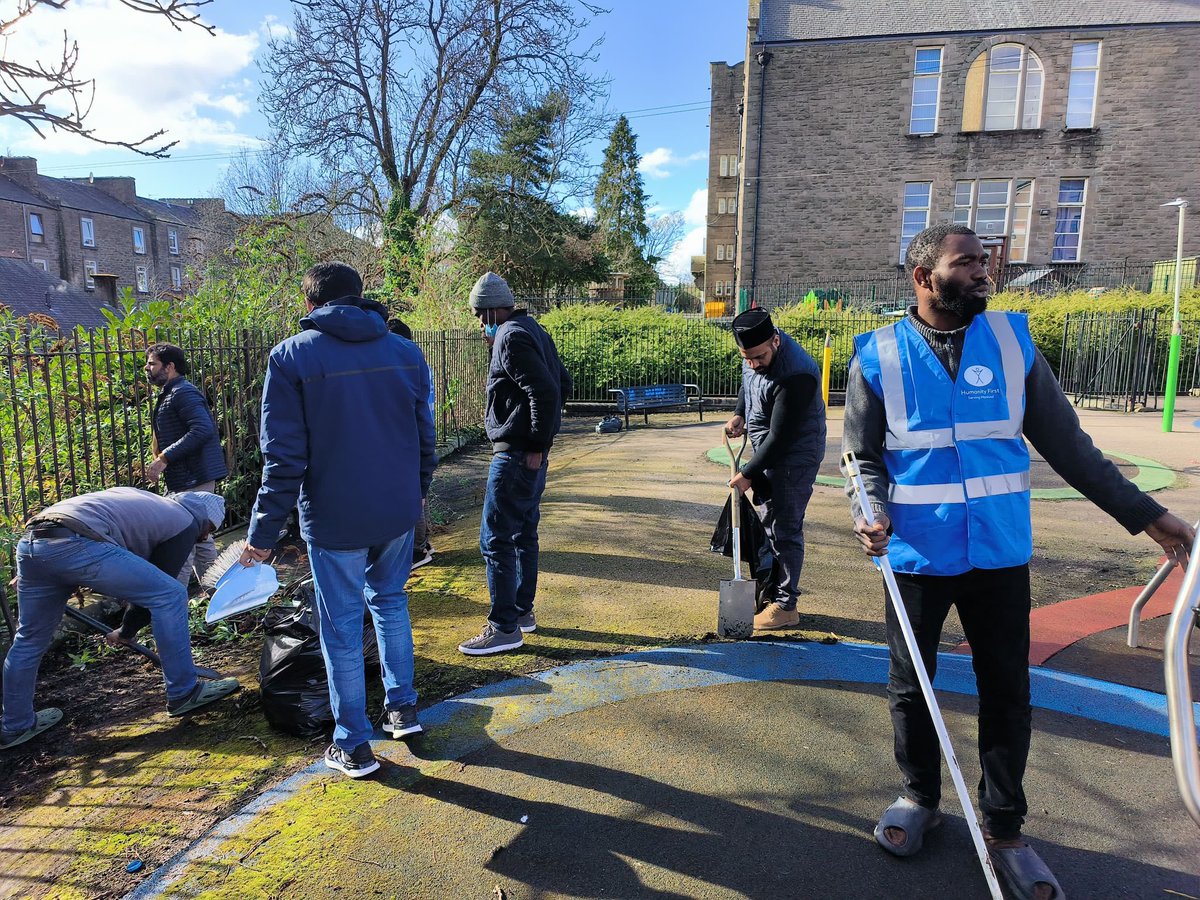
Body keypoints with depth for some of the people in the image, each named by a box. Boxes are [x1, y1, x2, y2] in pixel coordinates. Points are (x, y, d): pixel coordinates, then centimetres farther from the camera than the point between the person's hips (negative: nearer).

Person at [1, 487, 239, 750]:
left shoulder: (132, 495, 32)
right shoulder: (186, 524, 12)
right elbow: (151, 590, 15)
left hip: (28, 542, 9)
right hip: (79, 545, -9)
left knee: (30, 639, 24)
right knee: (171, 596, 1)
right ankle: (183, 693, 7)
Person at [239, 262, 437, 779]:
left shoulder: (292, 356, -8)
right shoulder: (405, 351, 2)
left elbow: (284, 455, -11)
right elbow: (425, 433, 7)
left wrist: (264, 531, -3)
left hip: (334, 518, -3)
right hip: (398, 510, 4)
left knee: (341, 626, 10)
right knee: (390, 602, 24)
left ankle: (353, 745, 21)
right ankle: (402, 706, 32)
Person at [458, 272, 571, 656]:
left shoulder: (511, 338, -15)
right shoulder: (533, 330, 15)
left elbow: (545, 391, -25)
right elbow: (562, 383, 21)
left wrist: (537, 444, -19)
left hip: (516, 454, -10)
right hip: (531, 451, 10)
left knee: (495, 539, -4)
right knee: (524, 533, 17)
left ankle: (504, 628, 3)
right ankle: (522, 611, 29)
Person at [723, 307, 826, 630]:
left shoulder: (796, 375, -32)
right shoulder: (755, 351, -5)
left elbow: (780, 437, -27)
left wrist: (748, 474, -19)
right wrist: (739, 414, 1)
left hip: (795, 456, -9)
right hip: (767, 451, 9)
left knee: (784, 529, -3)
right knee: (766, 521, 17)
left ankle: (785, 606, 10)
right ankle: (768, 590, 31)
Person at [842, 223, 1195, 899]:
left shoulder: (1012, 341, 1)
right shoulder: (878, 357, -5)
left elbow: (1066, 444, 5)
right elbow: (864, 457, -1)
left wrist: (1145, 514, 5)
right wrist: (875, 511, -20)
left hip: (1001, 556, 2)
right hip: (917, 557, -1)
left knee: (1008, 692, 10)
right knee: (911, 688, 13)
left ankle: (1004, 830, 31)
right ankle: (921, 798, 38)